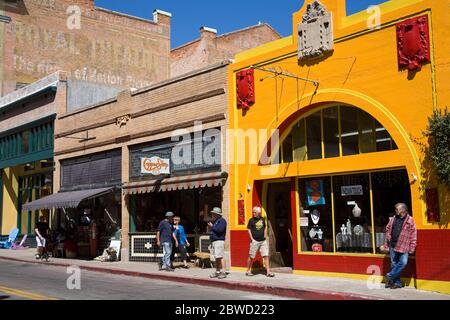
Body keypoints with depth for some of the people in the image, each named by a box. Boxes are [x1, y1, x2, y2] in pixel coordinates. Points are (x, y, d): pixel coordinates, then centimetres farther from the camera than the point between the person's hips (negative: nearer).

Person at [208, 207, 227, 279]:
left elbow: (220, 230, -22)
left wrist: (212, 226, -11)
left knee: (219, 257, -13)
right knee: (216, 258, 11)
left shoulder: (222, 220, -9)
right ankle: (217, 271, 17)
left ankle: (223, 272, -10)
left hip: (219, 241, -10)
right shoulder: (215, 221, 21)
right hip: (214, 241, 10)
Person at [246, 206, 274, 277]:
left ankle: (268, 271, -2)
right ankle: (248, 271, 17)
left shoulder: (262, 219, 9)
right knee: (251, 256, 3)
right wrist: (252, 239, -10)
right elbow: (249, 230, -2)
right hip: (255, 241, -3)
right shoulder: (251, 220, -2)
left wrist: (265, 236, 11)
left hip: (263, 241, 3)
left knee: (266, 255, -3)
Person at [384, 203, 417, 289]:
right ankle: (397, 283, 17)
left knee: (403, 263, -16)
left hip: (403, 246, -4)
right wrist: (388, 239, 9)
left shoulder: (410, 220, -5)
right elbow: (388, 229, 21)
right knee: (394, 264, 8)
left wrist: (411, 249, -10)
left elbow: (413, 235, -7)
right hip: (393, 246, 5)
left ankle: (390, 276, -1)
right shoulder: (393, 219, 9)